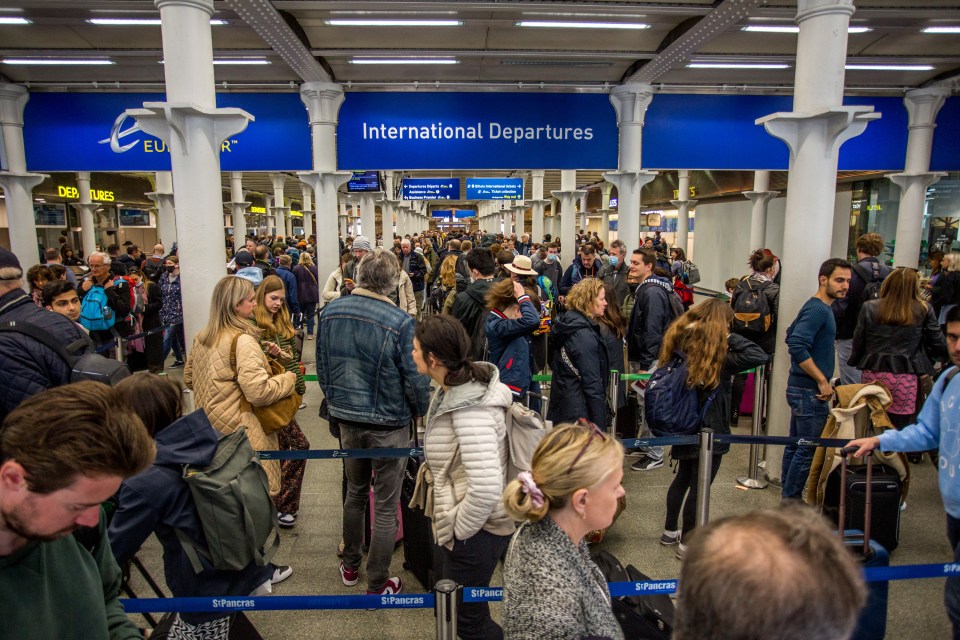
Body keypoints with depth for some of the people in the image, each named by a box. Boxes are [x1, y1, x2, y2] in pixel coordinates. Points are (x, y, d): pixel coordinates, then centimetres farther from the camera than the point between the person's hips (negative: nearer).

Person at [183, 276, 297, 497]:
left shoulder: (202, 337, 7)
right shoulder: (242, 340, -19)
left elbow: (188, 378, 20)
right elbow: (259, 392, -23)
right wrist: (289, 378, -8)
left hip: (210, 427, 9)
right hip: (240, 431, -9)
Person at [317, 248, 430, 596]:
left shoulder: (331, 311, -4)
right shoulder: (401, 322, -22)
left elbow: (322, 365, 6)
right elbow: (415, 377, -15)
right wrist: (421, 411, 4)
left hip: (346, 420, 6)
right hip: (389, 424, -5)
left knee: (355, 492, 25)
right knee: (385, 506, 10)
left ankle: (350, 566, 42)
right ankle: (377, 585, 24)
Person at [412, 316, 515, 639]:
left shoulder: (471, 409, -30)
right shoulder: (455, 389, -1)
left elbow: (486, 488, -37)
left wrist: (458, 529, -20)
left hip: (474, 530, -10)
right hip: (455, 521, 10)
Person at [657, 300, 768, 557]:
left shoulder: (680, 343, -1)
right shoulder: (719, 355, -19)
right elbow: (760, 356, -25)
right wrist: (729, 338, -17)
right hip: (710, 429, -7)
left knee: (683, 477, 22)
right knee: (699, 485, 5)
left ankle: (670, 531, 35)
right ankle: (687, 543, 17)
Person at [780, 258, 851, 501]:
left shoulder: (818, 307, 13)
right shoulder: (818, 309, -17)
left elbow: (792, 335, 22)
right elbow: (797, 346, -28)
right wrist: (822, 380, -21)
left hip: (802, 387, 10)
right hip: (810, 391, -10)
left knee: (795, 444, 16)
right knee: (809, 449, -3)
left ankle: (788, 495, 27)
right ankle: (791, 500, 6)